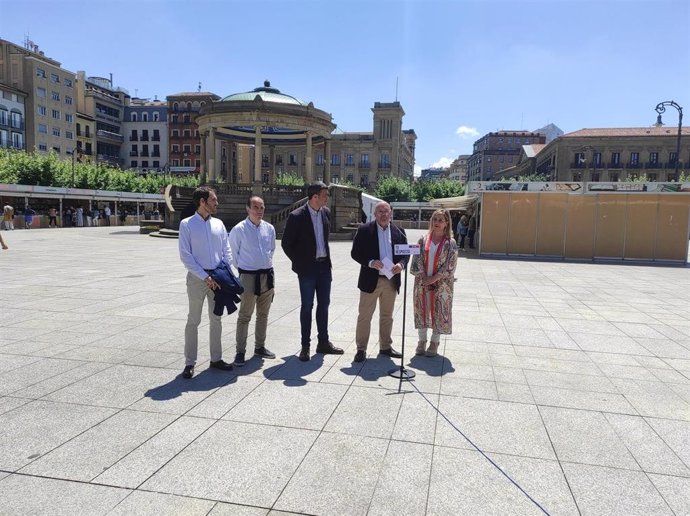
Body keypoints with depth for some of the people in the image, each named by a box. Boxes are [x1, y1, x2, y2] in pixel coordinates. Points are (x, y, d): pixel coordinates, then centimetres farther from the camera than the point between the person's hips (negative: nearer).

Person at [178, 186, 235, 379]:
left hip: (218, 278, 5)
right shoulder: (187, 224, -5)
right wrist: (205, 277, -14)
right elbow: (185, 256, -9)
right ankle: (190, 363, 11)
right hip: (197, 278, -5)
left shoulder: (218, 224, 8)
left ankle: (216, 358, 23)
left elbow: (227, 251, 10)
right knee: (193, 321, 2)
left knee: (216, 319, 12)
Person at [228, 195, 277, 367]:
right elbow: (233, 253, -2)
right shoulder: (239, 230, -11)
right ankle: (240, 352, 8)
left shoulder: (269, 229, 4)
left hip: (267, 274, 6)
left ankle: (260, 347, 29)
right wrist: (242, 268, 4)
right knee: (244, 316, -2)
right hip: (248, 276, -5)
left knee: (263, 314, 15)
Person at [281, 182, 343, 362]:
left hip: (324, 265, 6)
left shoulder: (326, 212, 5)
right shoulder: (297, 216, -13)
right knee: (307, 306, 2)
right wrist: (298, 263, -3)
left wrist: (326, 256, 14)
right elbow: (286, 243, -7)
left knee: (323, 304, 11)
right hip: (307, 267, -6)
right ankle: (305, 346, 13)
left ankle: (323, 342, 23)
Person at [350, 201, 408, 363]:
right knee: (364, 316, 2)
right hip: (370, 280, -4)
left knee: (387, 316, 15)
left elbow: (406, 252, 10)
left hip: (391, 280, 4)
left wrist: (401, 264, -11)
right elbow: (355, 252, -6)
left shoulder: (399, 232, 7)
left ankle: (385, 347, 27)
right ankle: (361, 349, 12)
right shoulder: (364, 230, -4)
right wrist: (370, 262, -21)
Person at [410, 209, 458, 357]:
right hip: (422, 282, 2)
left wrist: (434, 278, -14)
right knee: (422, 310, 10)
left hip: (441, 284, -2)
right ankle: (422, 340, 24)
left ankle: (434, 342, 19)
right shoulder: (423, 239, 2)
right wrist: (423, 277, -11)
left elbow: (450, 265, -9)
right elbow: (417, 260, -1)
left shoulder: (450, 243, -5)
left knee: (439, 312, 5)